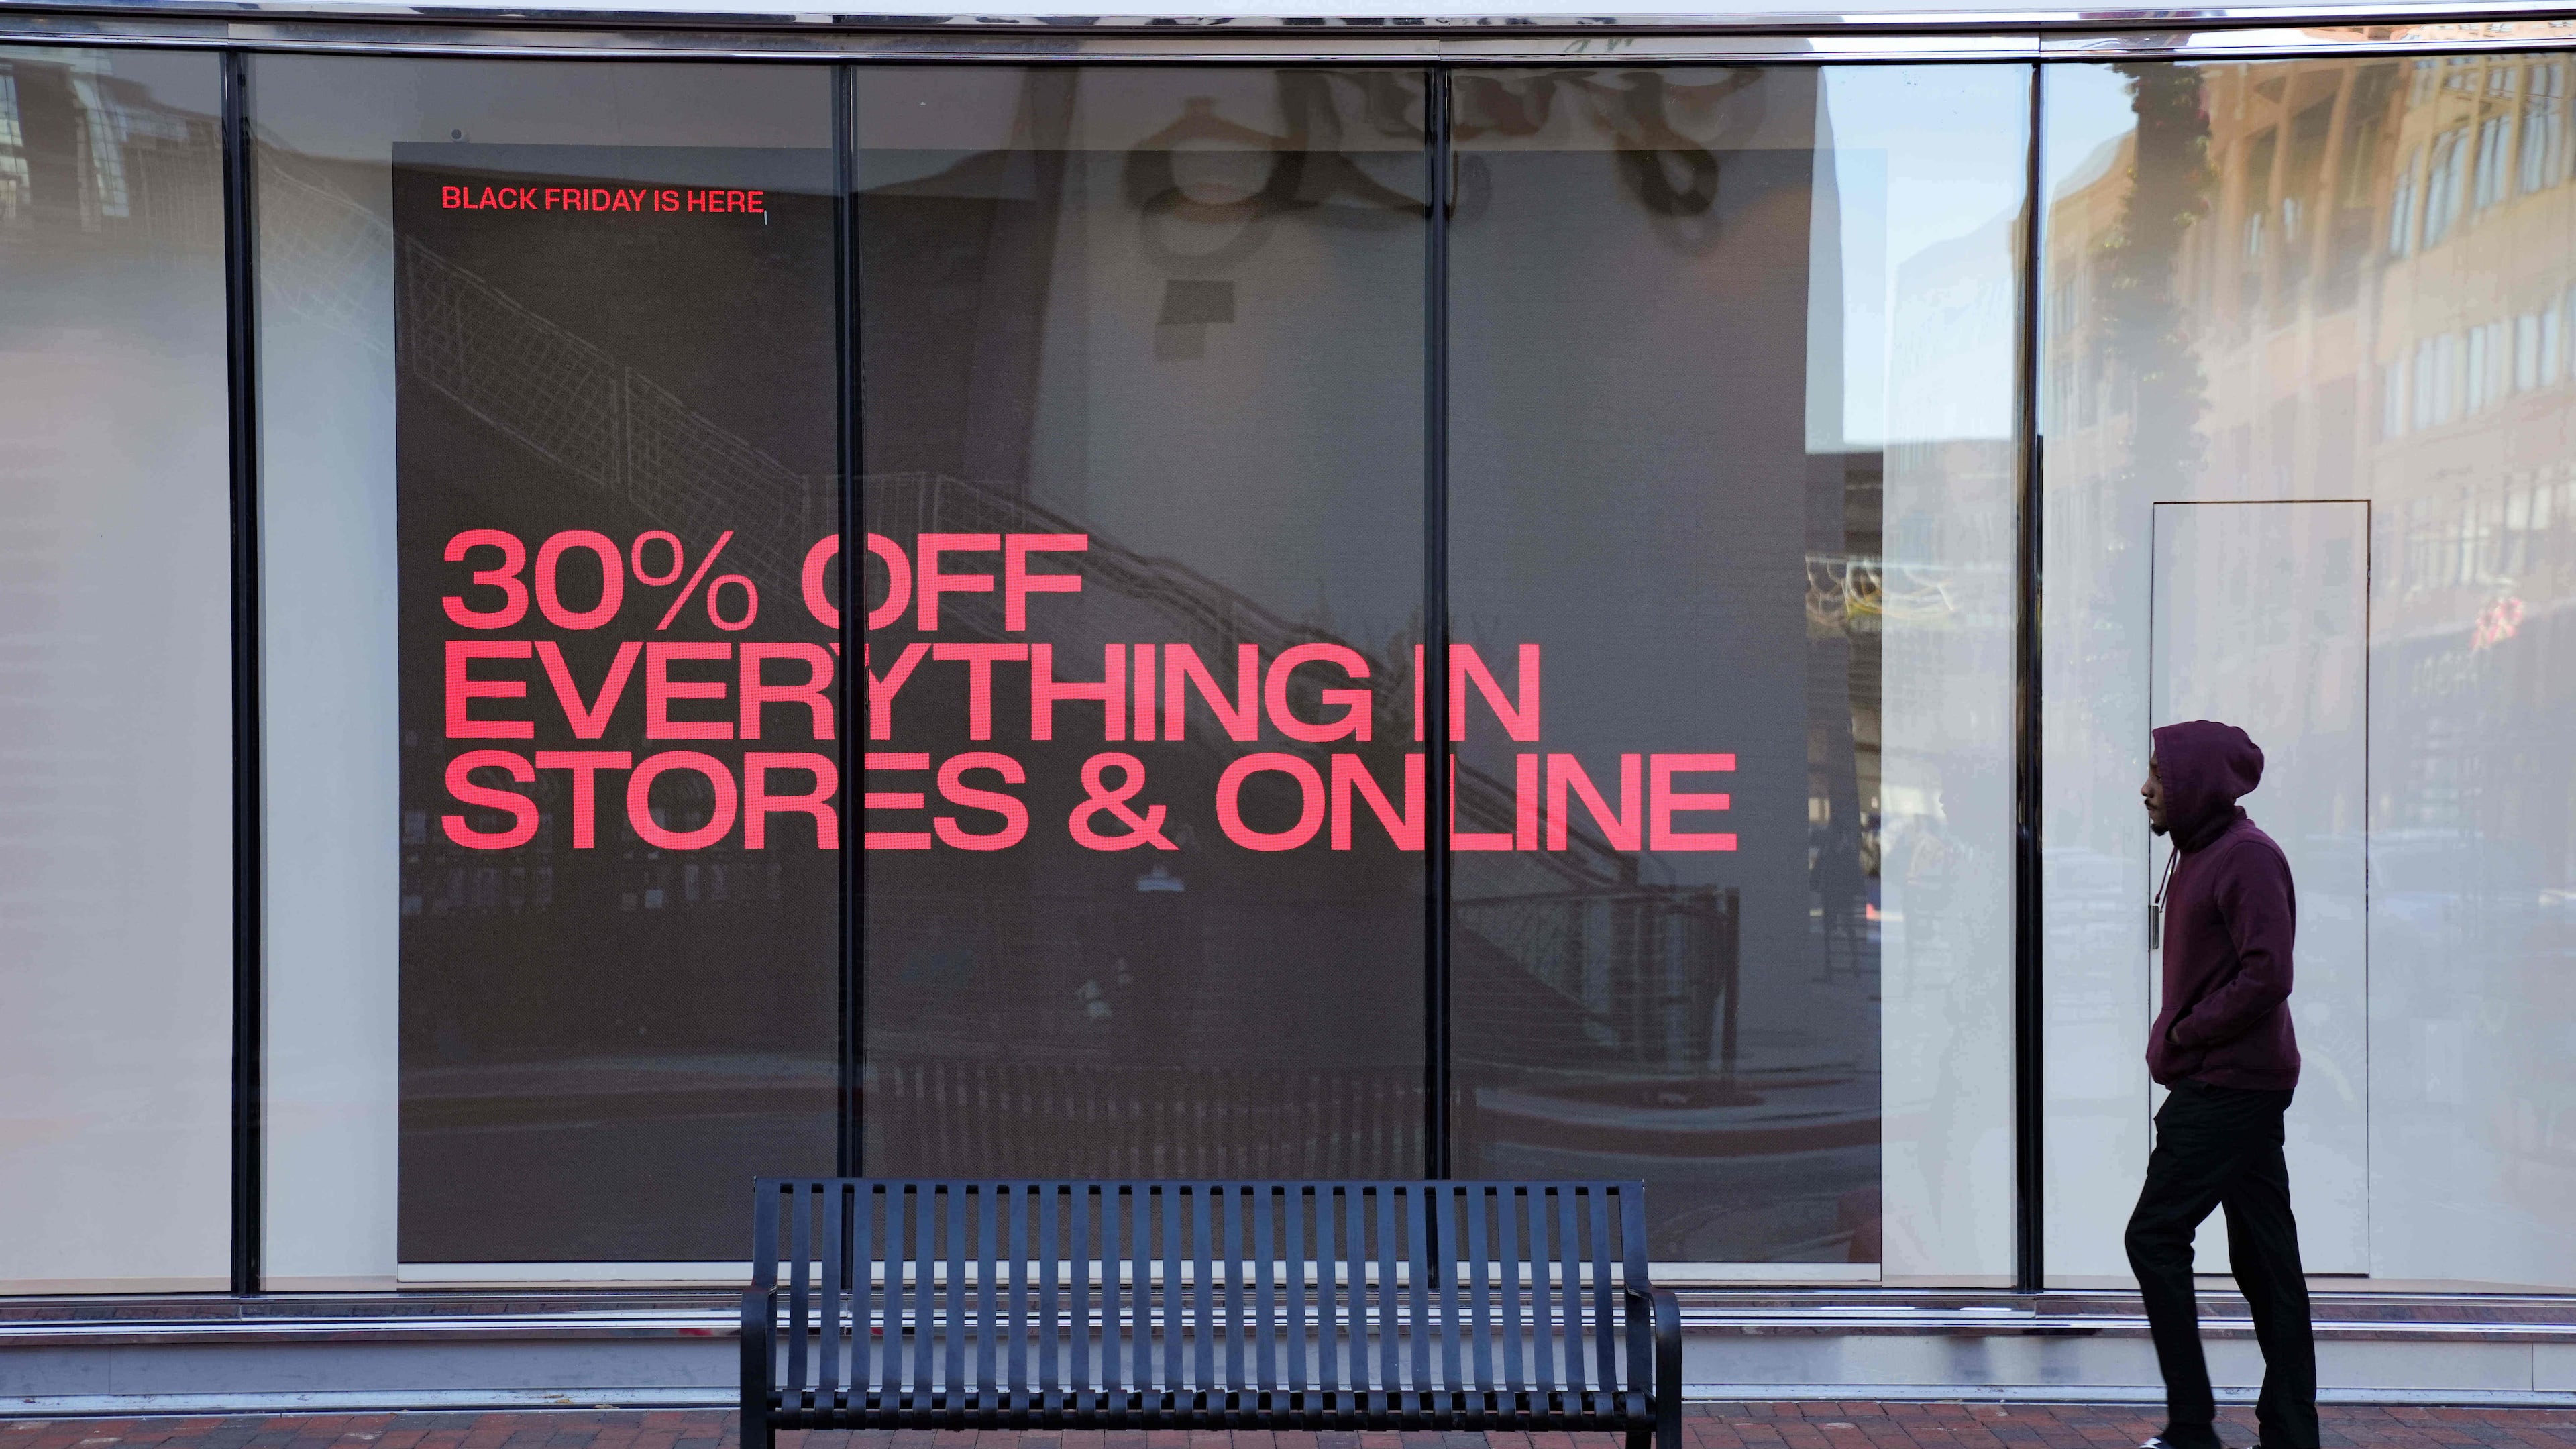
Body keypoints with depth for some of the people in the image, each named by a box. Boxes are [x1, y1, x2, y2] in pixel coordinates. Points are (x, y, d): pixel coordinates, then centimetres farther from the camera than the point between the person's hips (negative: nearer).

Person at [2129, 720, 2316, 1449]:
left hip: (2226, 1087, -10)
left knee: (2155, 1237, -8)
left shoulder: (2248, 858, -14)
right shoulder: (2198, 854, 16)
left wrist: (2181, 1036, -14)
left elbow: (2266, 975, -22)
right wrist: (2176, 1039, 7)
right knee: (2263, 1255, 10)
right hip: (2239, 1083, 10)